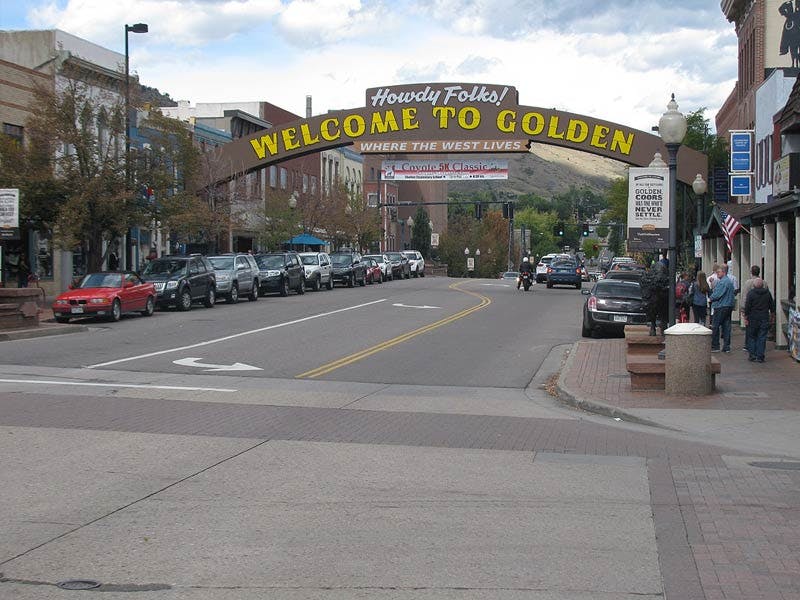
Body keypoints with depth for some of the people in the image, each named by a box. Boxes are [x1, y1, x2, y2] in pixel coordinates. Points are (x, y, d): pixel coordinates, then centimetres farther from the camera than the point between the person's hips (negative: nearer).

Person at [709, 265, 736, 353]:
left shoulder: (722, 282, -16)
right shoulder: (730, 281, 16)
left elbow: (717, 295, -19)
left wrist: (711, 297, 3)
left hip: (720, 306, -10)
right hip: (729, 306, 10)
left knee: (715, 327, -3)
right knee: (726, 326, 9)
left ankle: (715, 346, -1)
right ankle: (726, 346, 9)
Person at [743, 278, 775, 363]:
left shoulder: (751, 293, -8)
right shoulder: (767, 293, 3)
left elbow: (747, 306, -9)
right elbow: (772, 305, 11)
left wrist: (746, 317, -2)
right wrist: (772, 316, 22)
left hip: (753, 318, -2)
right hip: (764, 318, 2)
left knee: (752, 337, 9)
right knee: (762, 337, 4)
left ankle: (752, 355, 6)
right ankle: (760, 356, 2)